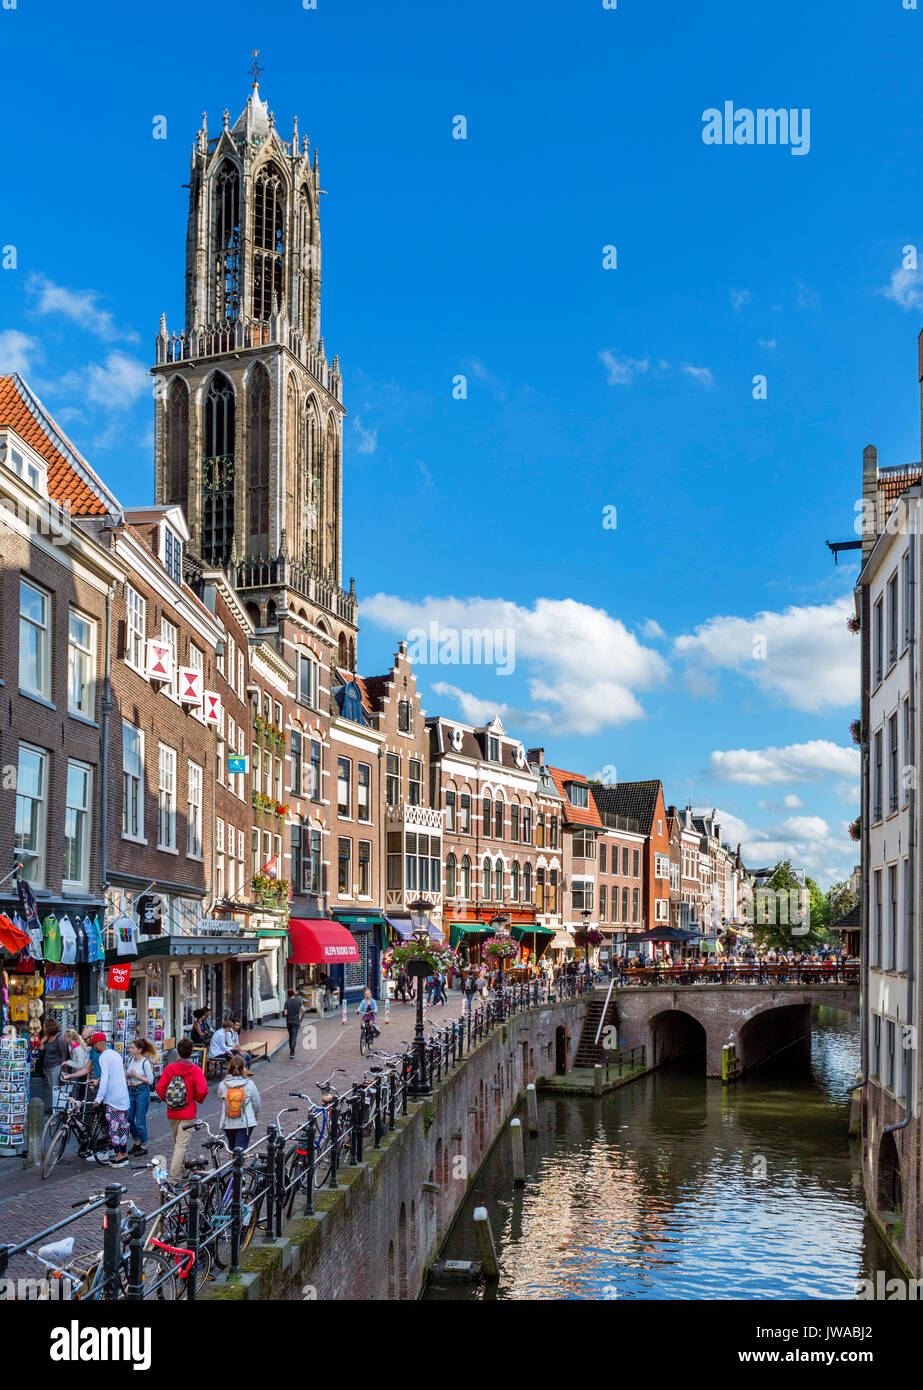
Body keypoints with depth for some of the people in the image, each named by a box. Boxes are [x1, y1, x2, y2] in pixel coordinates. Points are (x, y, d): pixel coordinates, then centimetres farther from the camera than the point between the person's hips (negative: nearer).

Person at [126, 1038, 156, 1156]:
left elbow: (150, 1080, -13)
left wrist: (137, 1076, -19)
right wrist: (127, 1076, -3)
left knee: (140, 1121, -1)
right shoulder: (130, 1060, 5)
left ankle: (143, 1146, 12)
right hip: (131, 1090, 7)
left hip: (142, 1091, -7)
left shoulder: (145, 1062, -14)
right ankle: (137, 1142, 27)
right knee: (129, 1118, 10)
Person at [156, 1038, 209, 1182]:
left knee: (177, 1142, 22)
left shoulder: (169, 1068, -3)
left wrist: (168, 1100, 12)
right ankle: (174, 1178, -9)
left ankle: (181, 1170, 37)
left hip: (172, 1113, 4)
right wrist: (198, 1100, 2)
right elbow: (202, 1090, -19)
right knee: (181, 1144, -3)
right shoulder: (195, 1070, -13)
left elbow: (159, 1088, -4)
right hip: (188, 1113, -4)